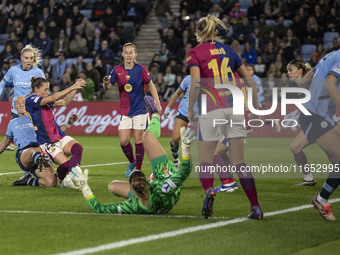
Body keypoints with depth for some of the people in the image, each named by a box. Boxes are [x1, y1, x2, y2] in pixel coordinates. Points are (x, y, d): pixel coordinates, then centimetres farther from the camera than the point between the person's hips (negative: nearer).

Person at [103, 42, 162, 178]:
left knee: (138, 139, -1)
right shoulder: (117, 70, -1)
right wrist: (106, 83, -24)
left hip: (140, 109, -2)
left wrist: (157, 103, -2)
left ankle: (138, 169, 10)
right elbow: (108, 86, 0)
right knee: (123, 141, -4)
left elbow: (151, 86, 3)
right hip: (124, 110, 2)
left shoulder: (141, 69, -6)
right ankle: (132, 162, 24)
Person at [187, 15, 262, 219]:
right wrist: (256, 108, 22)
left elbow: (196, 82, -13)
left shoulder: (195, 53, 3)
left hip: (212, 108, -3)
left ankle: (209, 190, -26)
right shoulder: (228, 50, 16)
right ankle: (256, 207, 0)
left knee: (205, 161, 6)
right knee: (239, 162, 8)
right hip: (234, 106, 4)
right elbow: (250, 81, 15)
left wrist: (190, 108, -2)